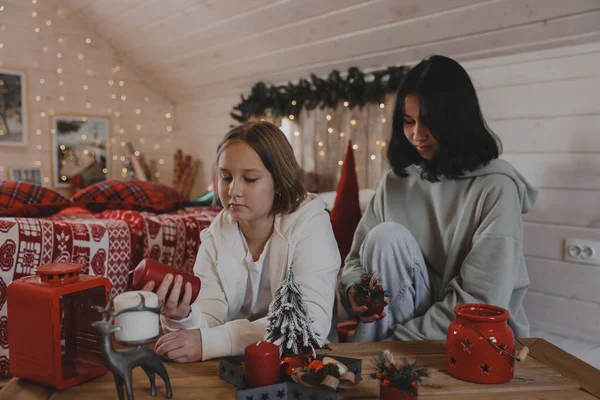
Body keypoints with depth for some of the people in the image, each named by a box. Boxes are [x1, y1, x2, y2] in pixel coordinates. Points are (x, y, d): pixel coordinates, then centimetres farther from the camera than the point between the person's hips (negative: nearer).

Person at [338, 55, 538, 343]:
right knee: (387, 236, -21)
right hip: (412, 314, 5)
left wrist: (396, 343, -21)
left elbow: (481, 303, -20)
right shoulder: (395, 181, 2)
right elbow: (359, 257, 3)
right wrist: (355, 289, -21)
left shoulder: (496, 187, -14)